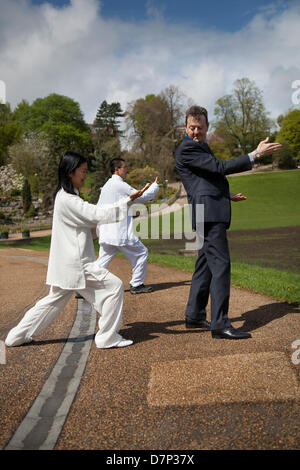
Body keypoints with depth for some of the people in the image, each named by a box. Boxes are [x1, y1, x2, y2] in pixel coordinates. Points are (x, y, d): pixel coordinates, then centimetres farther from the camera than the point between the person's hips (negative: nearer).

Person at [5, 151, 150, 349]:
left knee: (56, 299, 20)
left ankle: (18, 336, 27)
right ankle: (108, 337, 2)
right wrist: (128, 200, -24)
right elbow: (96, 214, -23)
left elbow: (87, 219, 20)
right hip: (76, 261, -10)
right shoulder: (68, 199, -17)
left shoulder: (65, 196, 15)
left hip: (67, 261, 10)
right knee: (114, 286, -7)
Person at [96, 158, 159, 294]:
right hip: (120, 232, -8)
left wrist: (99, 231, 22)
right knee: (141, 253, 8)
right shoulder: (120, 185, -11)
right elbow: (143, 197, -5)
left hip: (106, 233, 8)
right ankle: (136, 285, 13)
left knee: (102, 261, 10)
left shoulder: (106, 186, 16)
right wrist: (155, 185, 10)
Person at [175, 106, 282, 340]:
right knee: (220, 265, -13)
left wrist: (228, 196, 28)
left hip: (213, 213, 10)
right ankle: (220, 324, -12)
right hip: (208, 213, -10)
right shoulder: (186, 149, -8)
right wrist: (256, 154, -15)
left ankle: (194, 316, 19)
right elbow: (220, 167, -16)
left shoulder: (201, 146, 24)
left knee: (206, 264, 12)